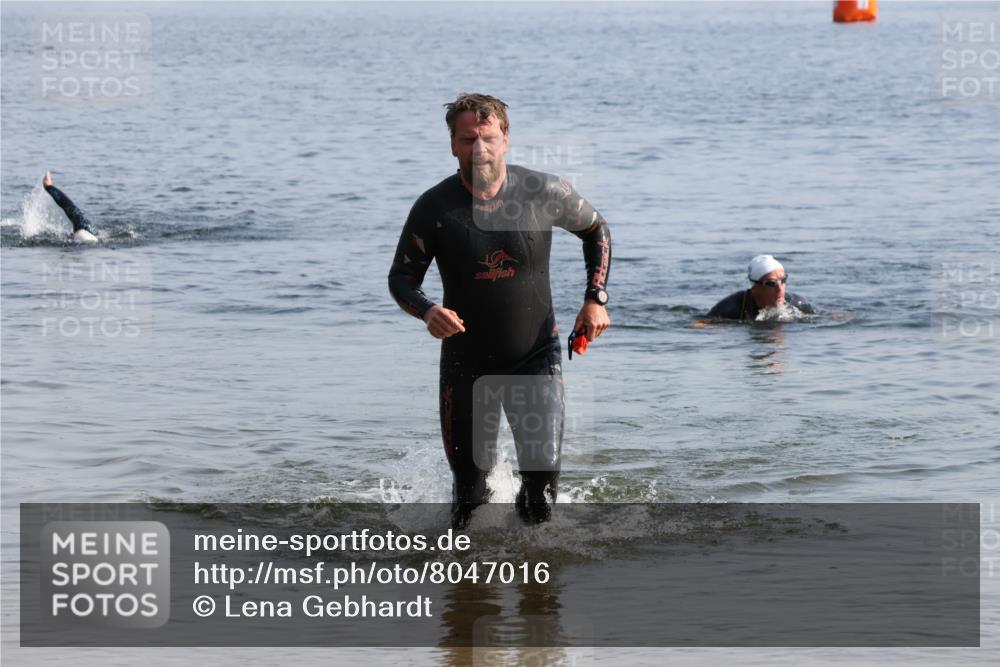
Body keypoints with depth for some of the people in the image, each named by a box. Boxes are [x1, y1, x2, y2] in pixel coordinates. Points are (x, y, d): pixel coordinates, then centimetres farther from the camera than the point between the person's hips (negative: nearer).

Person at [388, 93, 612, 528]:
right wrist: (427, 312, -24)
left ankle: (530, 510, 25)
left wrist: (595, 299, -2)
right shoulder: (434, 208, -11)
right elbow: (401, 278, -2)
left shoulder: (545, 194, -10)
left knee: (544, 472, -10)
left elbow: (595, 229, 9)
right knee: (468, 493, 6)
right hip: (466, 363, 0)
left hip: (535, 359, 0)